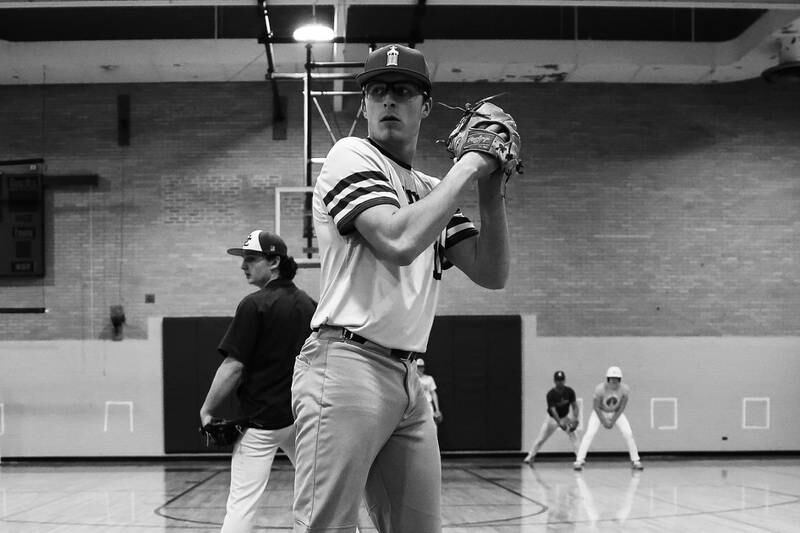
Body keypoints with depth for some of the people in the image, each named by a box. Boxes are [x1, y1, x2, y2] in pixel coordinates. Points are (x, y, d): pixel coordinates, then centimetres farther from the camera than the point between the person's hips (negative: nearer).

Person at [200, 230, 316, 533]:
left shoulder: (255, 305, -10)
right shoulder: (310, 305, 9)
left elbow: (234, 367, -14)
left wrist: (207, 410, -5)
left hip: (262, 420, -6)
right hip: (303, 416, 6)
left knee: (241, 504, -7)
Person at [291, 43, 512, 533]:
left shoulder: (432, 191, 19)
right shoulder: (352, 157, -1)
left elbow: (492, 274, 13)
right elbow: (400, 241, -19)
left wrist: (491, 189, 3)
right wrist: (468, 167, -9)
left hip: (407, 381, 8)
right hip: (348, 366, -8)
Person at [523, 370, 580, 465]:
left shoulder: (569, 391, -15)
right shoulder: (551, 394, -23)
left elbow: (575, 406, -11)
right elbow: (553, 410, -31)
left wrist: (575, 419, -28)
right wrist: (560, 423, -44)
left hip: (565, 418, 1)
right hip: (552, 418, -1)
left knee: (573, 436, -20)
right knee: (540, 439, 0)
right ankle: (530, 457, 19)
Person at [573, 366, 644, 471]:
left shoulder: (624, 389, -23)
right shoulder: (600, 389, -30)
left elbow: (622, 407, -12)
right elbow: (596, 407, -18)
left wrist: (613, 421, -14)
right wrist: (604, 421, -16)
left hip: (616, 413, 2)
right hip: (600, 412, -2)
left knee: (628, 434, -10)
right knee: (589, 434, -18)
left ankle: (635, 460, 5)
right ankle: (579, 461, -14)